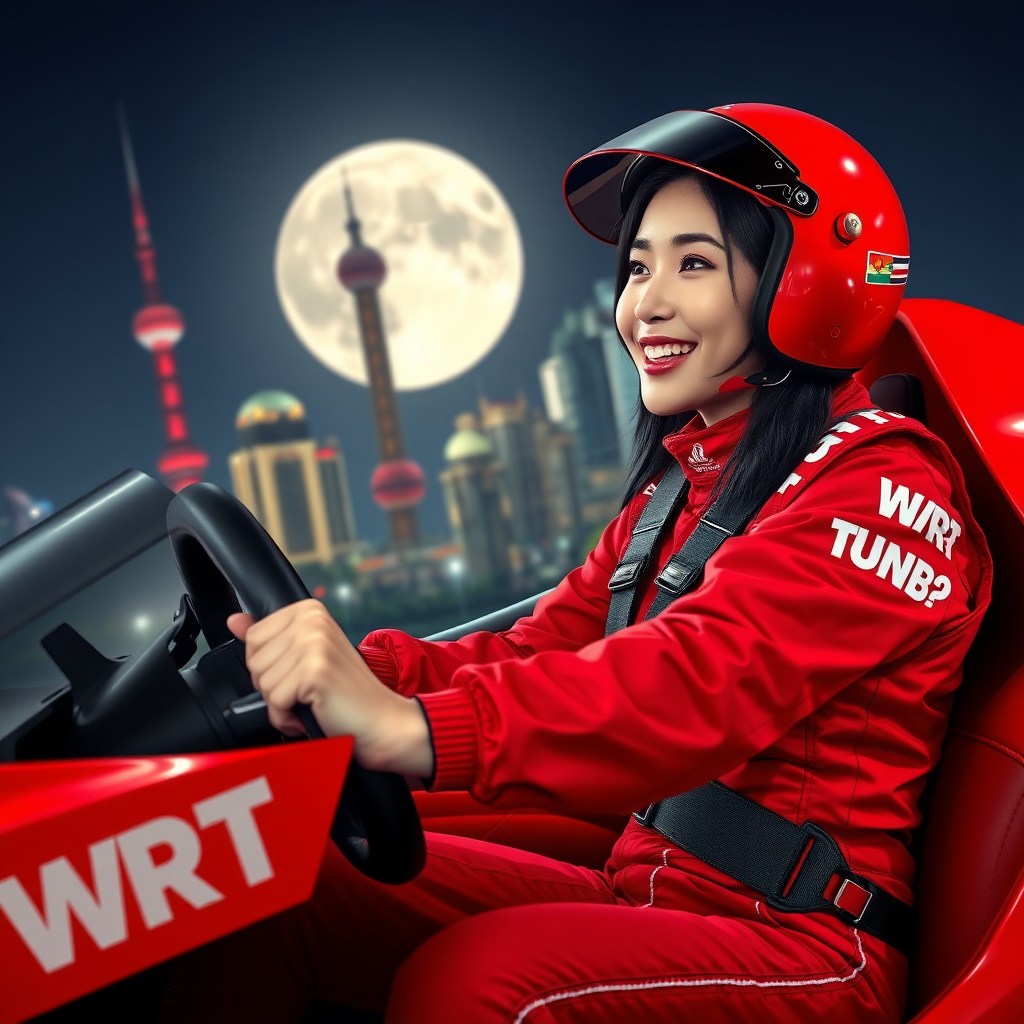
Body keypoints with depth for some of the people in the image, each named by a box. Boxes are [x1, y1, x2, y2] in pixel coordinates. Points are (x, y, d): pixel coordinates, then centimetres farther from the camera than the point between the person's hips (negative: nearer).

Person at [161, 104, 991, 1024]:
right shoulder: (677, 485, 16)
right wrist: (344, 667, -10)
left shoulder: (880, 480, -11)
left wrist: (416, 731, -42)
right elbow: (536, 653, 8)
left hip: (805, 943, -7)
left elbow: (709, 680, -28)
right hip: (643, 894, 7)